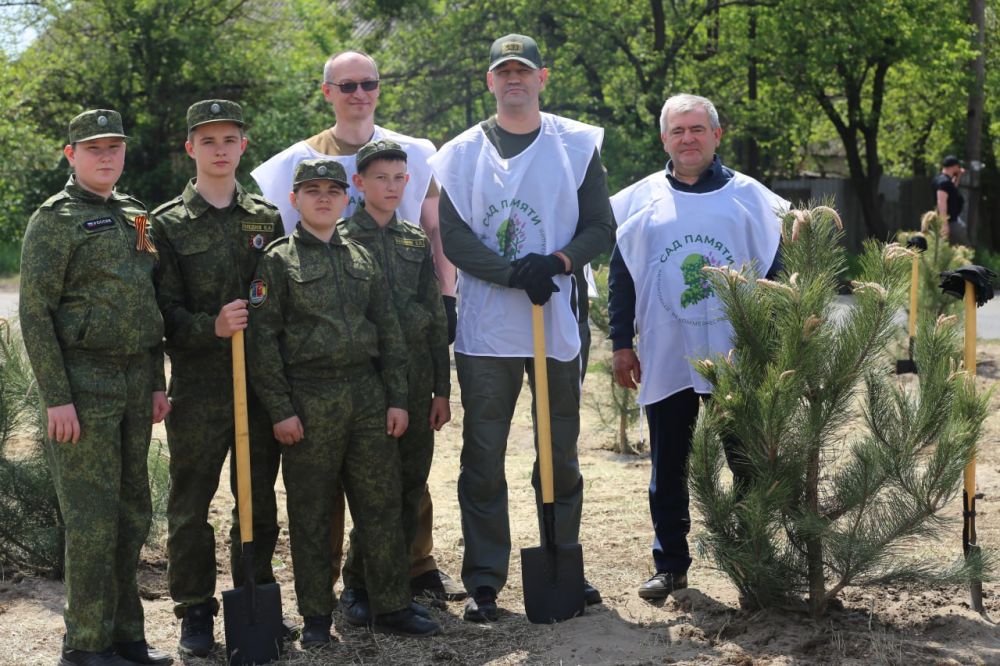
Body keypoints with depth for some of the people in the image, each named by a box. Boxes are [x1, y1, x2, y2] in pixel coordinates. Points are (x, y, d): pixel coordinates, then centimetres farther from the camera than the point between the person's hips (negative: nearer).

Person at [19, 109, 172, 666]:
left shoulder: (136, 218, 15)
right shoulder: (54, 221, -6)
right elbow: (35, 313, -11)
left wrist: (157, 384, 14)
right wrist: (57, 399, -16)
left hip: (135, 382, 7)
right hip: (84, 383, -7)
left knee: (133, 515, 11)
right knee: (93, 520, -5)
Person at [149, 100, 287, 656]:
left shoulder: (267, 219, 11)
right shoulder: (168, 224, 1)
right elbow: (165, 311, -4)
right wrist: (212, 327, -22)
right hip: (198, 384, -3)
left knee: (260, 499, 10)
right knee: (191, 501, 2)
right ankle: (196, 610, 13)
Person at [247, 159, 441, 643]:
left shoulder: (361, 258, 13)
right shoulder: (278, 261, -1)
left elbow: (388, 331, 12)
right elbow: (262, 339, -6)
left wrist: (397, 398, 5)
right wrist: (279, 410, -11)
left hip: (368, 397, 4)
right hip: (308, 401, -4)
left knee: (383, 505, 5)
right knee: (310, 513, 4)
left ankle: (392, 607, 14)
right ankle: (316, 616, 13)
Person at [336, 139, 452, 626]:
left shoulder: (417, 241, 14)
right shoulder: (342, 238, -1)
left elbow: (436, 316, 14)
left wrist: (442, 388, 10)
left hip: (416, 379, 5)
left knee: (410, 486, 6)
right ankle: (357, 586, 8)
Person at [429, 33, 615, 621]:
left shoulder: (578, 145, 7)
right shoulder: (461, 154, 5)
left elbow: (600, 228, 4)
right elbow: (453, 237, -3)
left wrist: (555, 262, -15)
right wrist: (516, 274, -17)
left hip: (558, 323, 1)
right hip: (485, 329, 0)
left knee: (562, 456, 8)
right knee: (483, 458, 1)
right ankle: (484, 582, 9)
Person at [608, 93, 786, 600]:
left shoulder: (750, 197, 3)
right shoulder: (640, 201, 5)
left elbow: (774, 273, 6)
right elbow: (620, 277, 9)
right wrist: (621, 344, 5)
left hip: (738, 361, -1)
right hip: (665, 362, 1)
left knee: (749, 463, 4)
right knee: (667, 468, 9)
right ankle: (670, 564, 19)